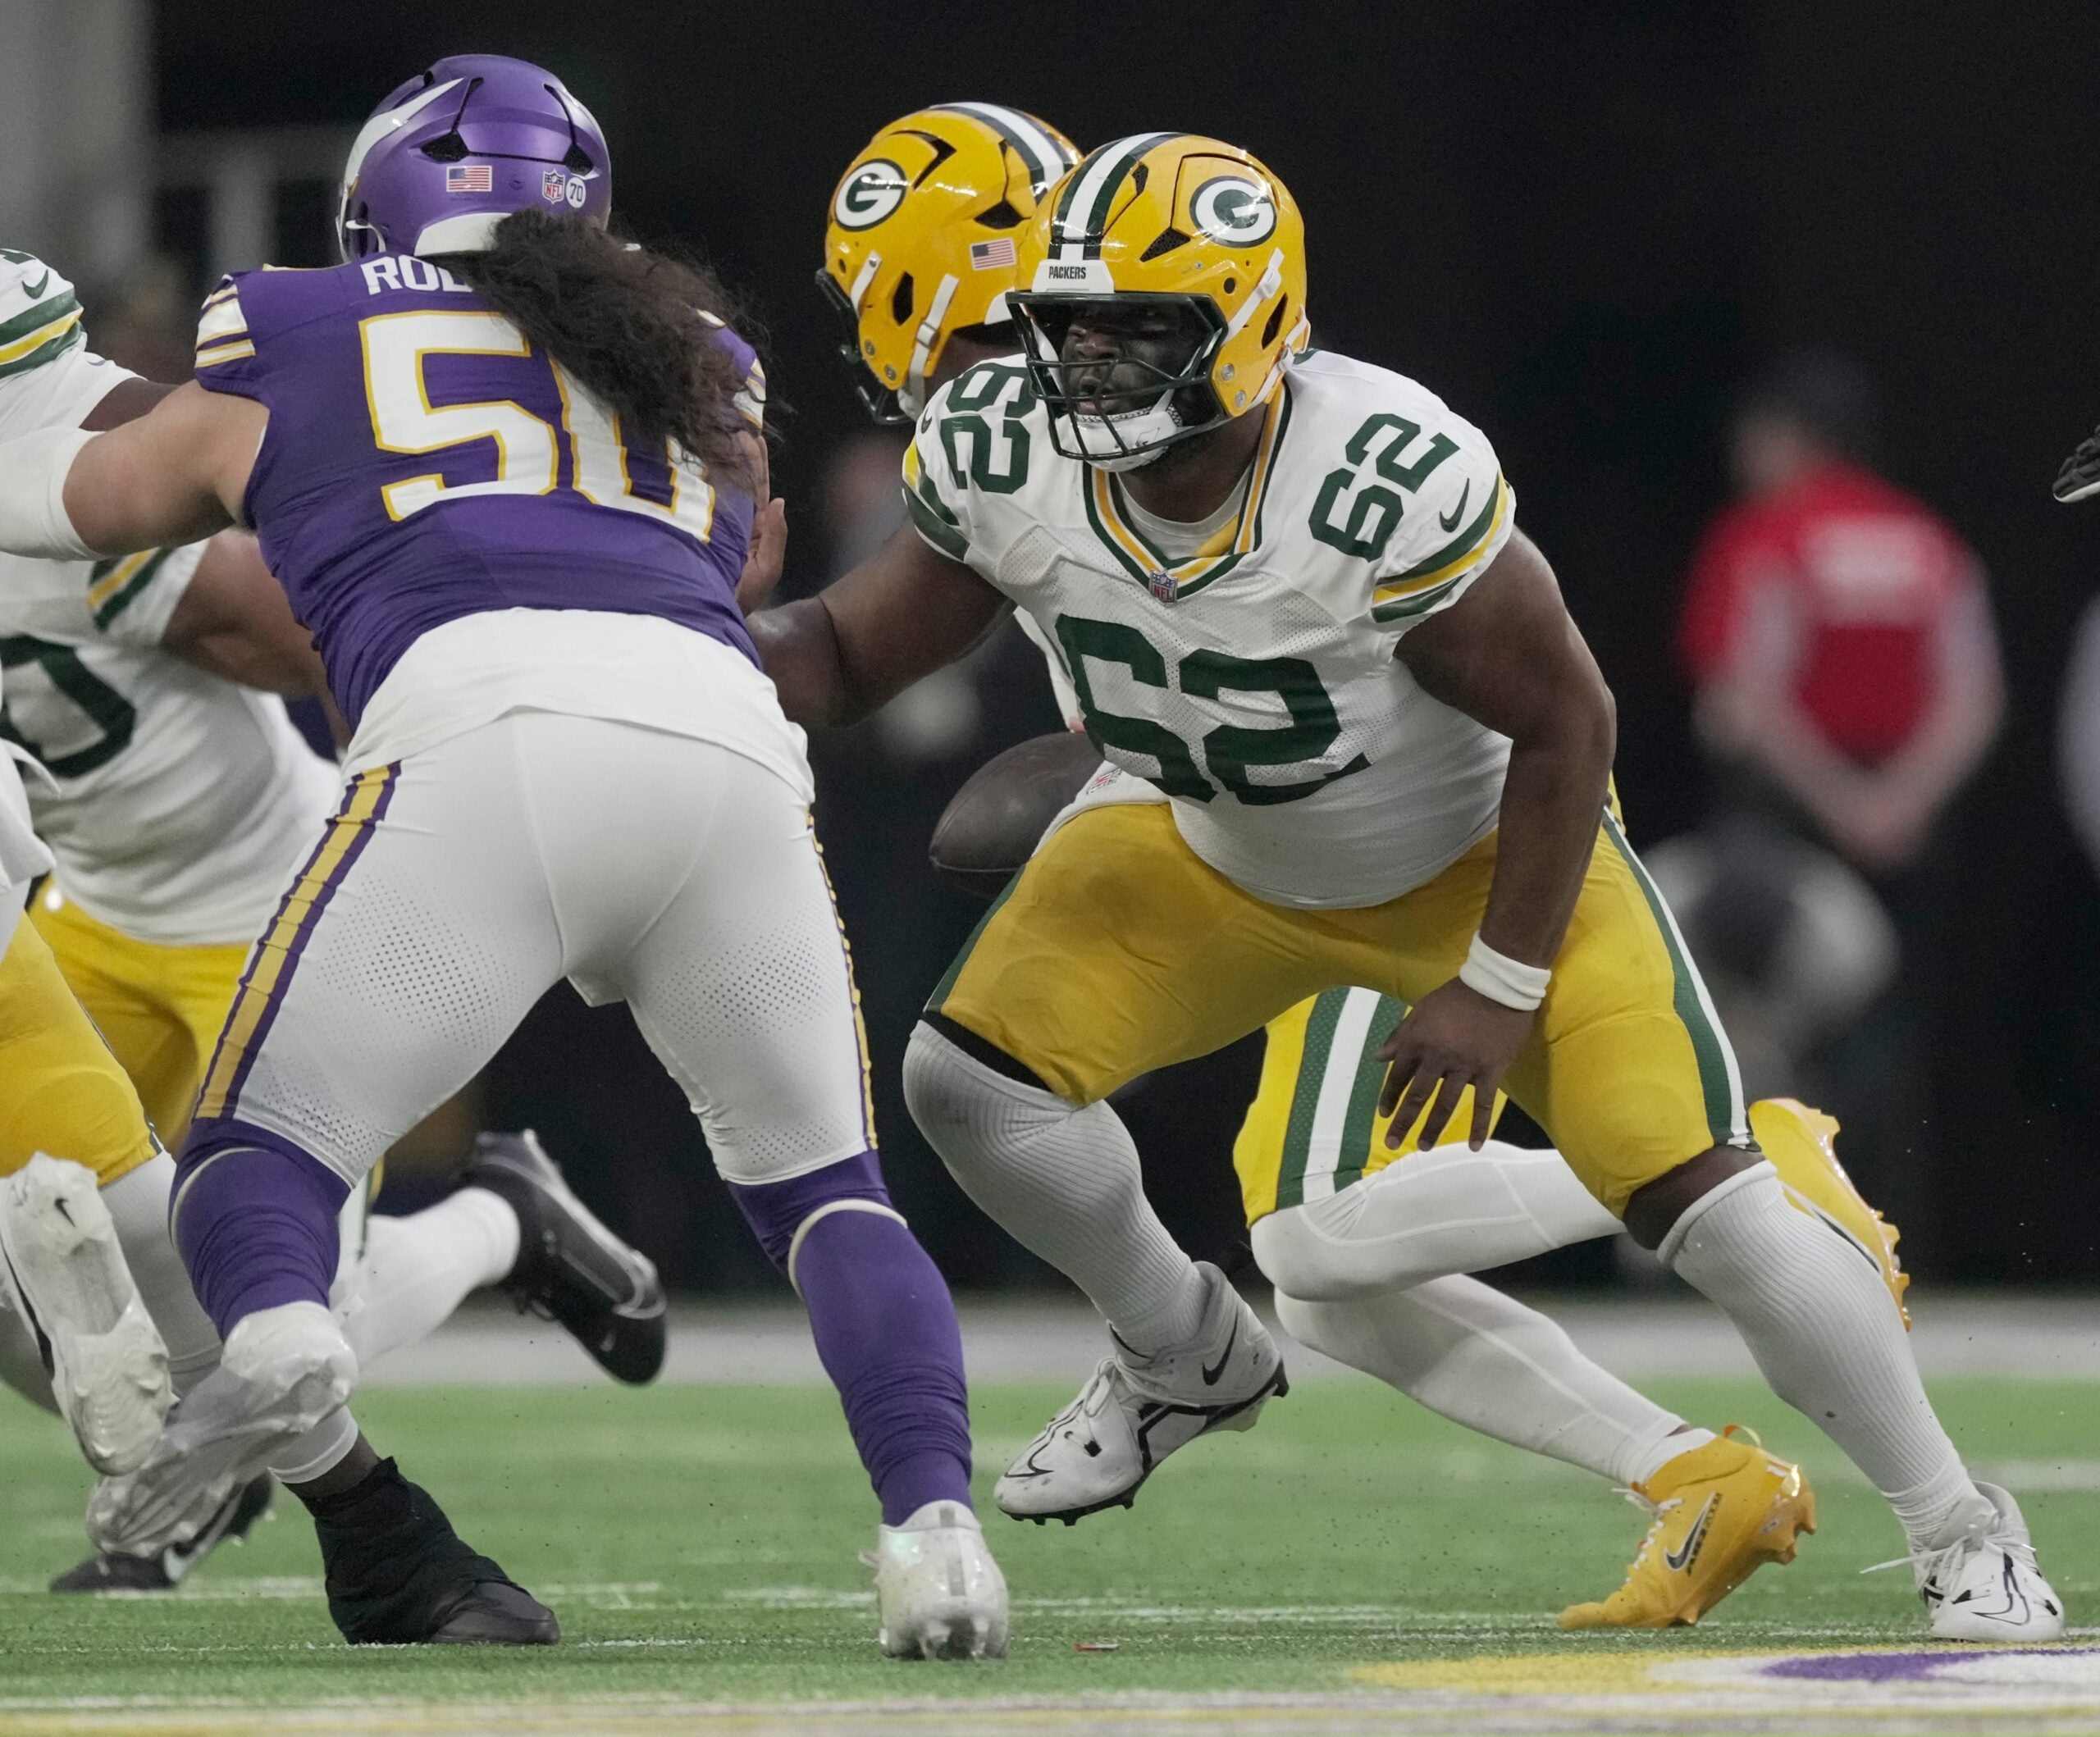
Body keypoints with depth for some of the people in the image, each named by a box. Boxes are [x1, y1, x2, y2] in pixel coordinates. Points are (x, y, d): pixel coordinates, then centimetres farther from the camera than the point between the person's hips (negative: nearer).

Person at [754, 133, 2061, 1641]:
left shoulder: (1395, 483, -38)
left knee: (1699, 1197, -15)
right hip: (1213, 856, 5)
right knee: (972, 1073, -12)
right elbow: (850, 658, -10)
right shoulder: (1006, 460, -23)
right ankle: (1195, 1361, 17)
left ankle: (1963, 1537, 4)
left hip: (1484, 855, -5)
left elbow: (1564, 723, -25)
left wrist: (1498, 989, -21)